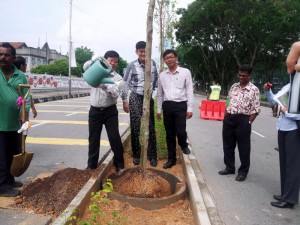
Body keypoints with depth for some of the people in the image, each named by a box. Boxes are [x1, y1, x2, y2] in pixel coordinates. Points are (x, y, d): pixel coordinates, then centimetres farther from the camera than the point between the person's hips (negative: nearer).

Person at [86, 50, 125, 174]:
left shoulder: (117, 77, 0)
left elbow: (116, 94, -14)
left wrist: (106, 86, -30)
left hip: (110, 111, -1)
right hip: (95, 111, 2)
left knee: (114, 138, -4)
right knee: (93, 139, 9)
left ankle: (119, 164, 13)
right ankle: (91, 165, 23)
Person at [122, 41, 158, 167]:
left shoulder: (153, 63, -1)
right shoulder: (132, 65, -10)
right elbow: (125, 84, -7)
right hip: (135, 98, -2)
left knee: (150, 127, 5)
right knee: (135, 127, 1)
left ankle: (152, 155, 15)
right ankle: (136, 154, 16)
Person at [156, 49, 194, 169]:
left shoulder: (185, 72, 0)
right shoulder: (162, 75, 10)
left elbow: (189, 91, -2)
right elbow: (159, 94, 15)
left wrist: (190, 108, -8)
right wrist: (159, 110, 13)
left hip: (180, 105, -3)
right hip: (167, 106, 4)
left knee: (180, 131, -11)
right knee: (169, 134, 9)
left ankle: (184, 145, 26)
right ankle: (171, 158, 23)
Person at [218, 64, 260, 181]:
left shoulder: (254, 90, -5)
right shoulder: (234, 86, 11)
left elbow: (256, 109, -6)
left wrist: (249, 122, -11)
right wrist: (225, 117, 9)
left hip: (243, 120, -5)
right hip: (229, 118, 5)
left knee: (243, 147, 5)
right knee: (228, 145, 13)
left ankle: (243, 171, 21)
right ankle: (229, 167, 30)